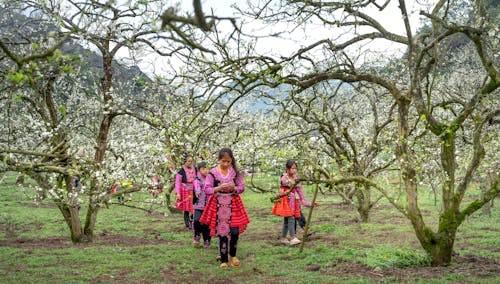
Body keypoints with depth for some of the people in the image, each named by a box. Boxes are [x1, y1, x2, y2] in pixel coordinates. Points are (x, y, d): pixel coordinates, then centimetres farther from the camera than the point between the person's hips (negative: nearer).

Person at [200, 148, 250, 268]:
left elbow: (242, 187, 5)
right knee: (222, 233, 2)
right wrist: (220, 188, -21)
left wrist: (234, 188, -16)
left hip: (233, 204, 2)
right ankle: (224, 259, 15)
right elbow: (207, 190, -8)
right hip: (218, 206, -1)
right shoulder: (212, 173, -6)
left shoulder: (235, 172, 1)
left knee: (234, 231, -5)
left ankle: (232, 255, 21)